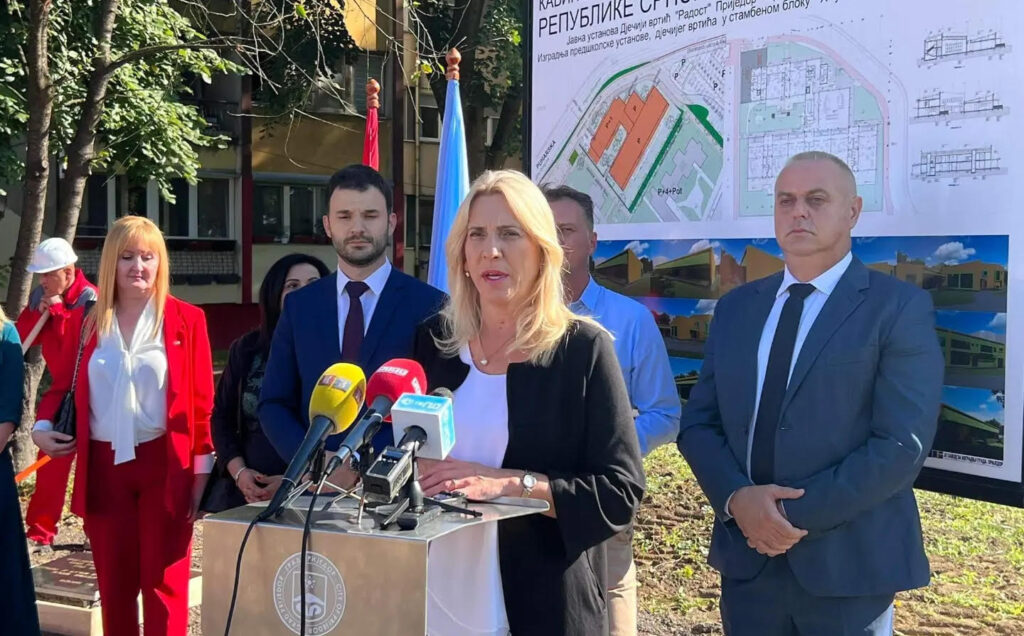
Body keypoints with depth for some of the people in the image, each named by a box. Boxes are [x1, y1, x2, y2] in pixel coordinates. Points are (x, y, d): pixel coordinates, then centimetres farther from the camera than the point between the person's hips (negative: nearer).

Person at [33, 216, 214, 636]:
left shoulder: (186, 320, -1)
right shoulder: (85, 322, 7)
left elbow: (201, 401, -1)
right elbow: (66, 387, 15)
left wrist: (203, 470, -4)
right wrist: (43, 427, -4)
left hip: (165, 466, -3)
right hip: (104, 467, 3)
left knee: (163, 585, 3)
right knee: (114, 586, 11)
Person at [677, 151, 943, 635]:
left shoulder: (899, 307, -6)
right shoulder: (735, 308, 8)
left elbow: (901, 445, -14)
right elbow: (698, 423, 5)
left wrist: (797, 513, -16)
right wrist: (736, 499, -12)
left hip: (847, 565, -4)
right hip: (747, 560, 4)